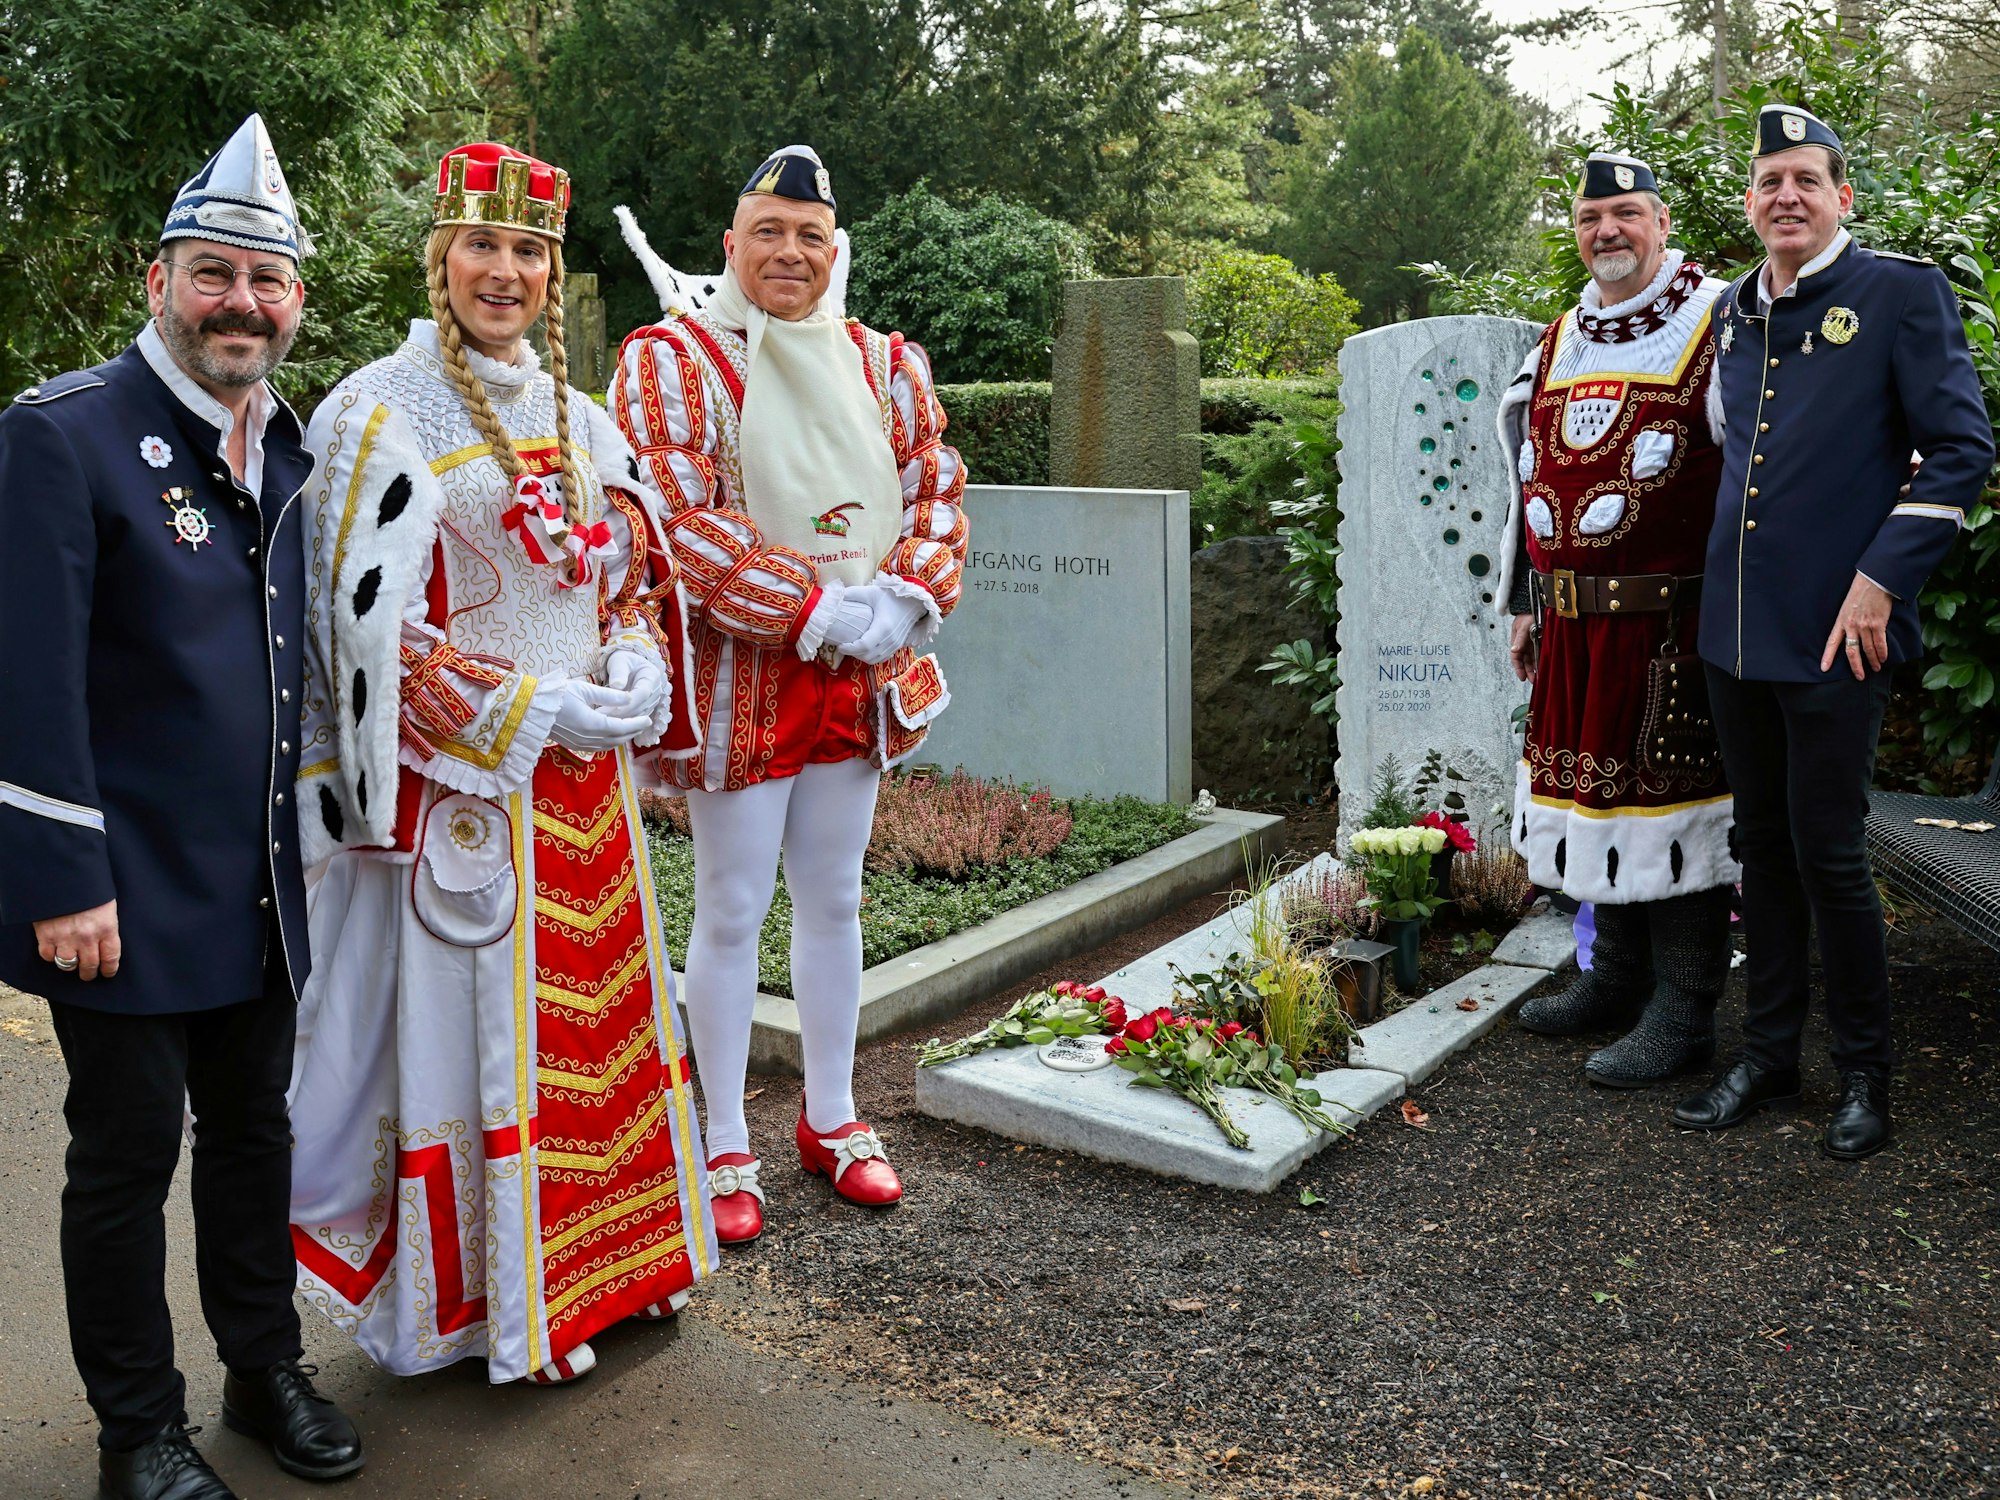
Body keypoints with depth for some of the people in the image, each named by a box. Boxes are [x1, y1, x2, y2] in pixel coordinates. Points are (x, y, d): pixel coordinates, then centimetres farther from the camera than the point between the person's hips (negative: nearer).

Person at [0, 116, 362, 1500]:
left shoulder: (293, 443, 8)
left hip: (261, 880, 6)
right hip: (126, 888, -6)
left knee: (255, 1124, 18)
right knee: (130, 1152, 7)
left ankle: (267, 1365, 35)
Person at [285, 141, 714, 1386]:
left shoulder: (578, 417, 12)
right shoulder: (381, 417, -9)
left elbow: (640, 568, 17)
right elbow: (377, 626, -15)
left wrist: (632, 681, -3)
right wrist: (539, 715, -16)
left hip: (586, 777, 7)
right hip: (464, 782, -7)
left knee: (599, 1015, 14)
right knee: (472, 1030, 2)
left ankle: (605, 1260, 31)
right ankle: (494, 1307, 19)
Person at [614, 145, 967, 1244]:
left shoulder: (883, 363, 11)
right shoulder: (670, 359, -5)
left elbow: (936, 487, 8)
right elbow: (678, 517, -16)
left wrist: (903, 599, -11)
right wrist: (815, 613, -21)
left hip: (863, 674, 5)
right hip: (737, 670, -5)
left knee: (833, 898, 14)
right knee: (731, 912, 3)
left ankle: (832, 1119, 28)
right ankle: (724, 1150, 16)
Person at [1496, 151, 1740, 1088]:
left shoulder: (1718, 326, -3)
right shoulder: (1558, 342, 16)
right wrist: (1526, 606, 19)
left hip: (1673, 623, -6)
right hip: (1573, 624, 6)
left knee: (1671, 800, -1)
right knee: (1595, 790, 13)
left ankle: (1682, 1013, 9)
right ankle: (1617, 977, 28)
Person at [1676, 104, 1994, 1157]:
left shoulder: (1902, 292, -5)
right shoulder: (1730, 310, 12)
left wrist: (1880, 580, -15)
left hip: (1834, 635, -6)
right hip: (1733, 631, 6)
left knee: (1828, 854, 0)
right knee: (1762, 845, 13)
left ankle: (1864, 1073, 18)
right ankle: (1768, 1056, 25)